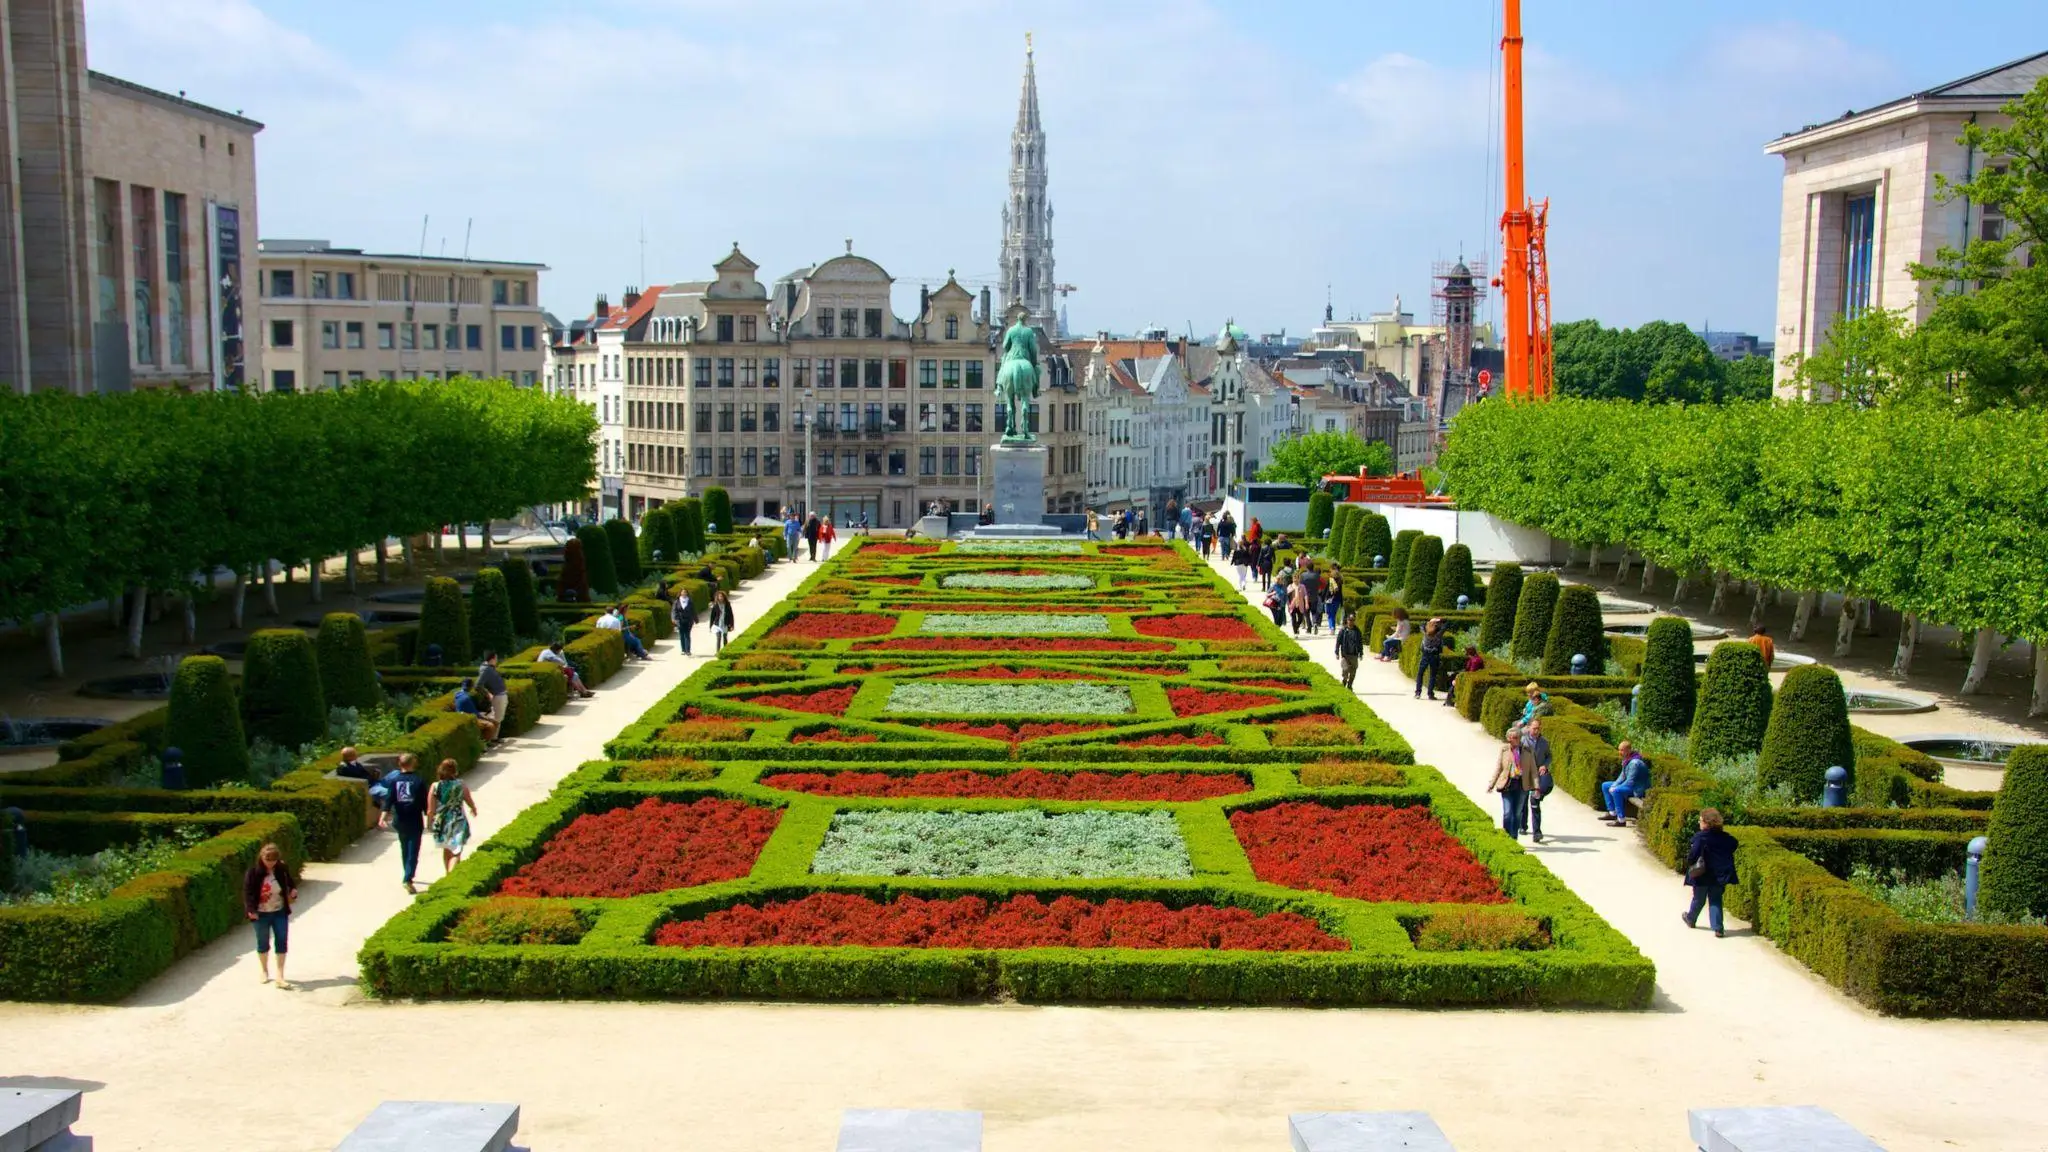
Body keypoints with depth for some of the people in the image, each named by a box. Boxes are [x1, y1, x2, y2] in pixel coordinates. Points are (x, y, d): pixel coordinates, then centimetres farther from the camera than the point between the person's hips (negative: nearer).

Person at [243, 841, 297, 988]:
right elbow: (247, 891, -12)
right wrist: (251, 910, -23)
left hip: (280, 912, 2)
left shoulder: (282, 869, -6)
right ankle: (265, 971, 35)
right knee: (263, 943, 13)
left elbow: (290, 883, 11)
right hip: (261, 914, -2)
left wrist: (293, 890, -11)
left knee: (282, 943, 0)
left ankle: (280, 977, 5)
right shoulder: (253, 872, -14)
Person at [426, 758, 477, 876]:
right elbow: (470, 802, 3)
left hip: (441, 822, 3)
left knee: (446, 850, 25)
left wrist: (429, 822, 10)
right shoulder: (461, 786, -12)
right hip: (458, 822, -3)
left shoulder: (435, 787, -10)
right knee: (456, 853, 2)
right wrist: (474, 809, 26)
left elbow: (430, 810, -8)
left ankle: (448, 874, 42)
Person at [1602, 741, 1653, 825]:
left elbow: (1630, 781, -27)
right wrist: (1613, 786, -4)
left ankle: (1621, 820, -30)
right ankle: (1612, 813, 12)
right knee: (1605, 785, 13)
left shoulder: (1635, 763, -26)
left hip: (1638, 790, -11)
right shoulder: (1626, 760, 5)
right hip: (1629, 785, 11)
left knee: (1616, 791, -35)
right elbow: (1622, 776, 12)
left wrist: (1615, 788, -21)